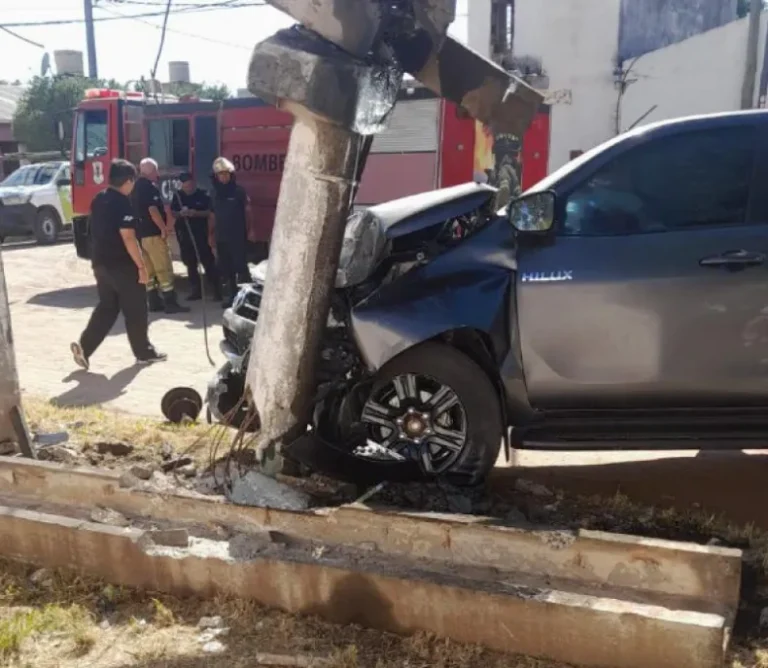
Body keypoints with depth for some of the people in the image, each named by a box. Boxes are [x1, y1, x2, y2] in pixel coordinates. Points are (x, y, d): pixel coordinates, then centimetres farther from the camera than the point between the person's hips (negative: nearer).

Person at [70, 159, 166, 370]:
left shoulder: (98, 200, 10)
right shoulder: (122, 203, -17)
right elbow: (128, 238, -22)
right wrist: (141, 266, -18)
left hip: (101, 262, 8)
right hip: (122, 265, -8)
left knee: (106, 308, 16)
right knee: (135, 310, 4)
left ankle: (84, 346, 5)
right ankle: (144, 352, 14)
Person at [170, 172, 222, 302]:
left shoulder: (203, 194, -4)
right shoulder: (178, 195, 4)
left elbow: (209, 212, -5)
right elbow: (173, 213, 7)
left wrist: (196, 213, -21)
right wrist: (180, 214, -15)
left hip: (200, 233, -3)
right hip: (184, 234, 4)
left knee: (208, 261, -7)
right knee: (190, 263, 8)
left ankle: (216, 290, -4)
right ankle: (195, 291, 16)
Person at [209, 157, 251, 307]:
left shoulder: (238, 191, -3)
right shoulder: (215, 194, 11)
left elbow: (248, 211, -5)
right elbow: (213, 216, 15)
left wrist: (250, 230, -12)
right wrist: (211, 234, 12)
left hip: (237, 236, -5)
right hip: (221, 237, 5)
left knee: (240, 266, -8)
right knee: (225, 268, 9)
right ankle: (231, 294, 18)